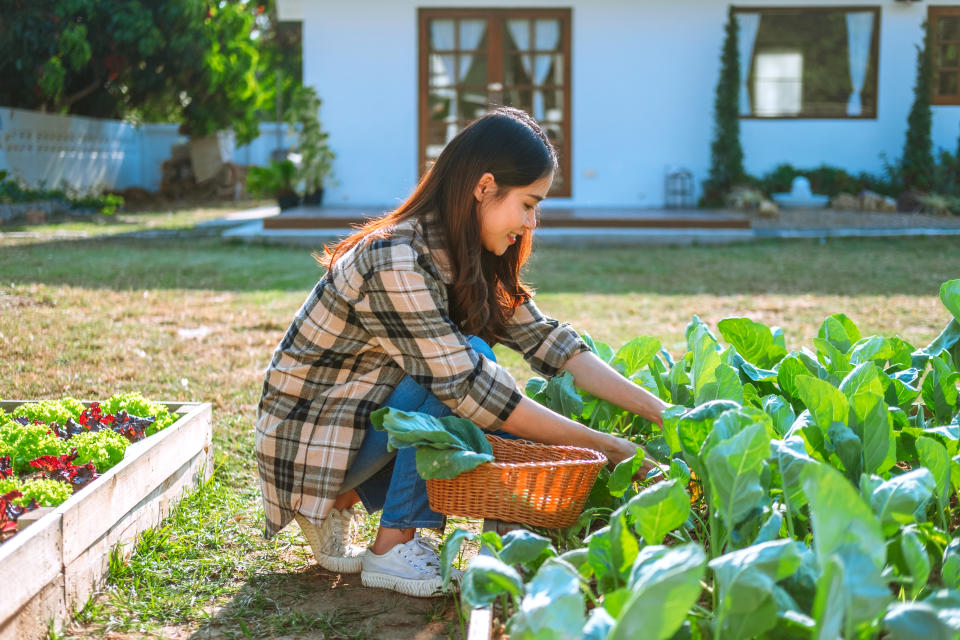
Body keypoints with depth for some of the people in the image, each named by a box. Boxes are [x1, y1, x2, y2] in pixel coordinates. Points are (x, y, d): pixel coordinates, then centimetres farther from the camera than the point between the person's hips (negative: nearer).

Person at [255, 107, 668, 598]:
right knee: (470, 358, -23)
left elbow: (545, 340, -2)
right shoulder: (395, 262, -28)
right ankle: (393, 547, -14)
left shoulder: (473, 263, 0)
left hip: (360, 411, 9)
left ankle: (343, 499, 5)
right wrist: (598, 445, -27)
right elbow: (466, 387, -30)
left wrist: (658, 411, -9)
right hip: (306, 438, -9)